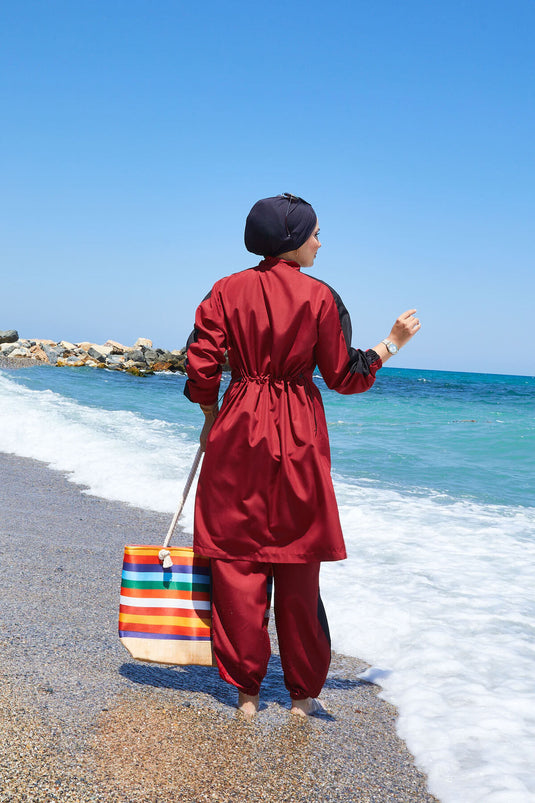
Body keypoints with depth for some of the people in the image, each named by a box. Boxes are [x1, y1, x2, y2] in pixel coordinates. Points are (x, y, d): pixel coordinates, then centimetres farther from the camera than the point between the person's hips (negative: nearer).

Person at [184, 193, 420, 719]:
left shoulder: (227, 291, 1)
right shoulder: (320, 297, -3)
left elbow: (201, 366, -2)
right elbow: (343, 376, 2)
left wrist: (211, 417, 14)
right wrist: (391, 343, 14)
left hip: (238, 431, 1)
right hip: (300, 438, -1)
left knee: (238, 561, 7)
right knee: (299, 565, 9)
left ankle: (245, 691, 13)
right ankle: (302, 693, 19)